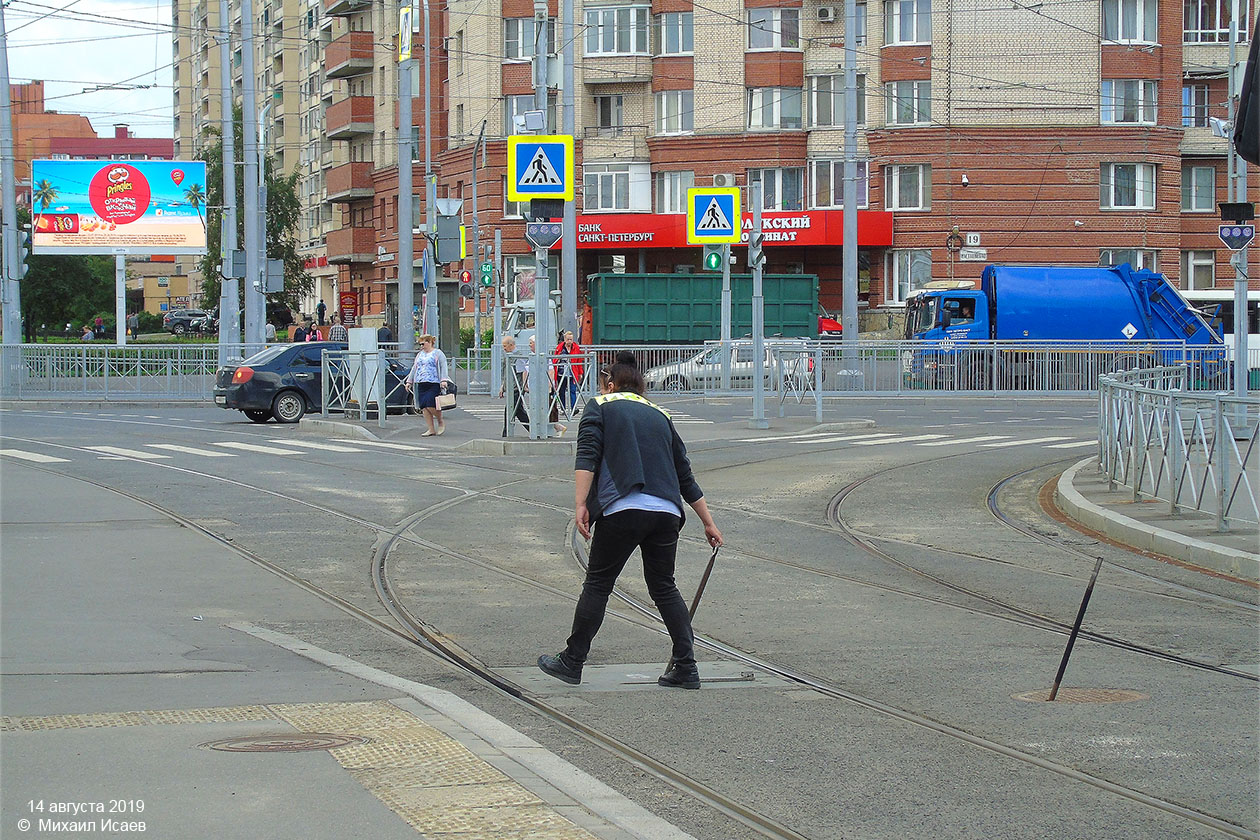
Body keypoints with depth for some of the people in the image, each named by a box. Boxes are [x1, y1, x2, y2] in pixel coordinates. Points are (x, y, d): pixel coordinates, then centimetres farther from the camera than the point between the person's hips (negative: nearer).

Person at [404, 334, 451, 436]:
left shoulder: (437, 353, 2)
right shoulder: (420, 355, 21)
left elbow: (443, 367, -6)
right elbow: (414, 369, 25)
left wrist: (443, 380, -17)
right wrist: (409, 381, 19)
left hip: (434, 384, -7)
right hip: (421, 384, 7)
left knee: (430, 405, -18)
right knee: (424, 407, -2)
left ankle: (441, 422, 7)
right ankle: (431, 429, 3)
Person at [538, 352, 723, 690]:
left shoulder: (600, 407, 12)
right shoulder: (659, 415, 24)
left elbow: (587, 457, -5)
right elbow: (686, 476, 26)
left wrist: (580, 505, -12)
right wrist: (708, 523, 31)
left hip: (623, 510, -4)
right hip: (666, 513, 4)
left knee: (598, 584, 6)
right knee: (664, 587, 14)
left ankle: (572, 661, 12)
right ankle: (686, 667, 11)